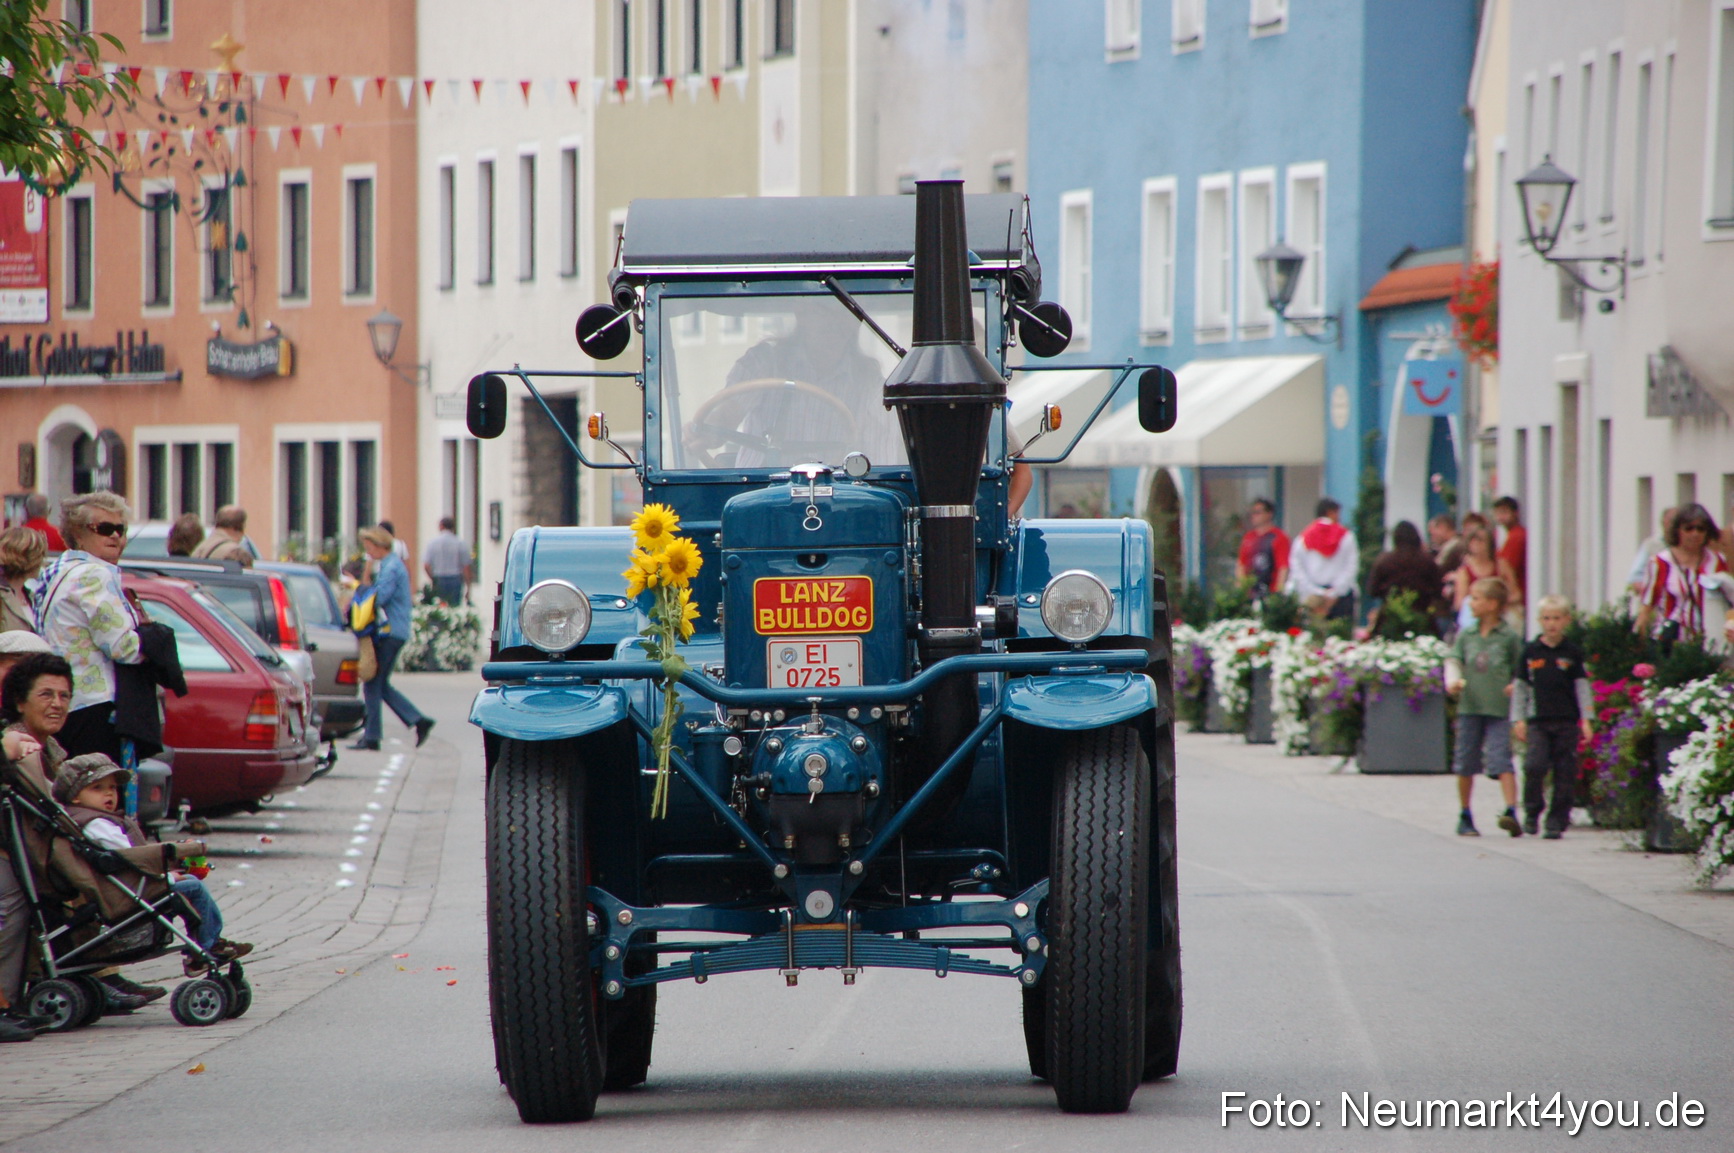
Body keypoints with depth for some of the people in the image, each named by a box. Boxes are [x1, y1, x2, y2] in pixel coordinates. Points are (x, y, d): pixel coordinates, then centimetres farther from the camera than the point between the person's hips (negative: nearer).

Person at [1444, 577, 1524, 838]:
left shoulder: (1509, 638, 0)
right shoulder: (1466, 635, 10)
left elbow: (1521, 670, 6)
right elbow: (1453, 660, 5)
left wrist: (1516, 686, -13)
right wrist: (1453, 681, -15)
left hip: (1499, 709, -4)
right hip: (1469, 707, 4)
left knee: (1501, 761, -15)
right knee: (1466, 764, 9)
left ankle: (1511, 812, -22)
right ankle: (1465, 817, 22)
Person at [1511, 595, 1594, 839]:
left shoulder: (1572, 653, 5)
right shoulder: (1531, 652, 6)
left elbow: (1582, 687, 6)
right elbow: (1520, 686, 10)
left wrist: (1586, 720, 0)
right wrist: (1518, 720, 4)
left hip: (1567, 721, 0)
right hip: (1538, 720, 0)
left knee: (1564, 773, -1)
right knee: (1535, 765, -14)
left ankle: (1557, 821, 5)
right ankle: (1532, 811, 5)